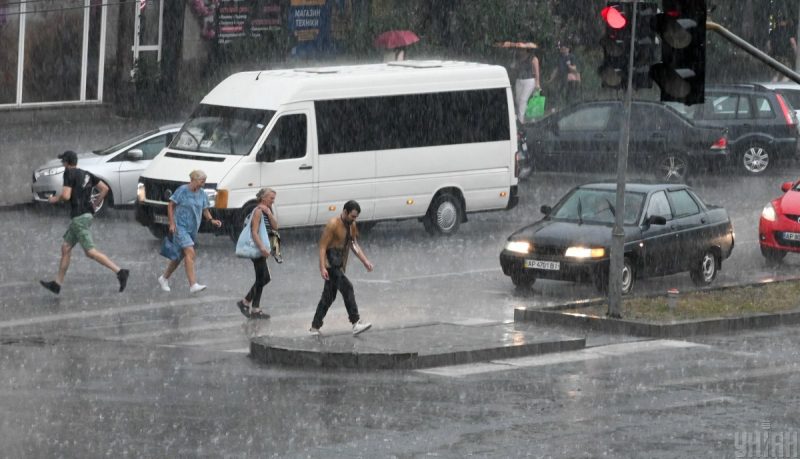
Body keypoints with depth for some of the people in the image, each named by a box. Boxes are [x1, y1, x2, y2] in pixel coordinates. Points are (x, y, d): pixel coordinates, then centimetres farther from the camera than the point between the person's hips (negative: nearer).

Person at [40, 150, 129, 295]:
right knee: (65, 248, 14)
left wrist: (54, 199, 0)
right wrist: (95, 204, 17)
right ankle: (57, 283, 18)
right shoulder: (86, 174, 12)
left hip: (79, 217, -9)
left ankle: (120, 272, -16)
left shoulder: (69, 173, -10)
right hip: (87, 214, 9)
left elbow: (66, 195, -20)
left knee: (90, 252, -10)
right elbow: (105, 188, 9)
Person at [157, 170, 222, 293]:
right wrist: (172, 223, -12)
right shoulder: (182, 190, -11)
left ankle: (164, 279, 30)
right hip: (180, 227, -7)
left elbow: (205, 210, 14)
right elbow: (171, 205, -6)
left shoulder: (201, 194, 7)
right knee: (190, 253, -19)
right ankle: (193, 285, -24)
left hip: (193, 228, 7)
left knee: (180, 255, 13)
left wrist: (211, 220, -5)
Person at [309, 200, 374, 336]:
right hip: (331, 262, -9)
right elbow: (323, 247, -16)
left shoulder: (352, 225, 9)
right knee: (347, 287, -20)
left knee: (329, 296, 12)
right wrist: (322, 268, -24)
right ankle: (356, 322, -25)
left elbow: (354, 245, 15)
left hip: (340, 265, 9)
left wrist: (365, 261, 3)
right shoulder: (333, 225, -15)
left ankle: (315, 327, 20)